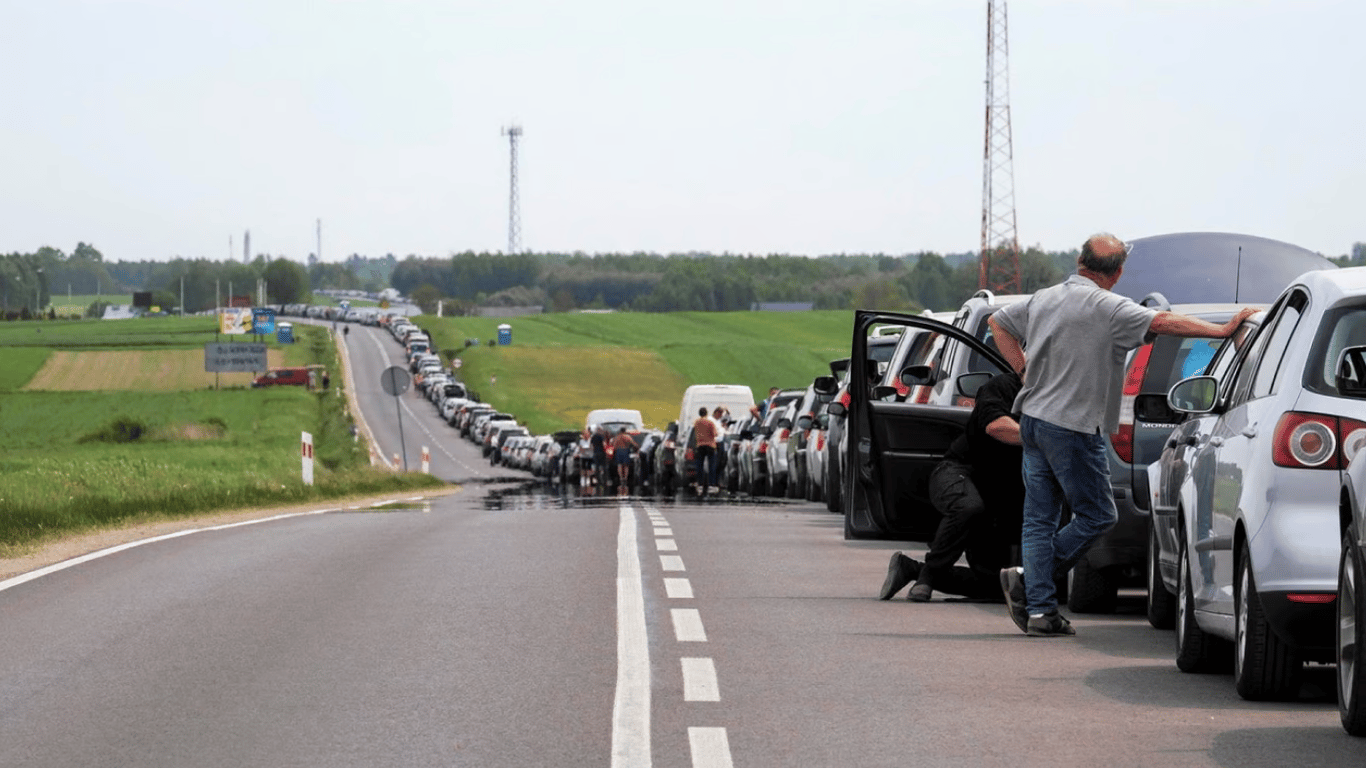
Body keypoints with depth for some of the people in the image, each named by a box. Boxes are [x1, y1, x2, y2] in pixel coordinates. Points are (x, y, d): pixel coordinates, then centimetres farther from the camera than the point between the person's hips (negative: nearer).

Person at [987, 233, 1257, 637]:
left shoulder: (1043, 299, 11)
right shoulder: (1107, 308, -13)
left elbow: (998, 322, 24)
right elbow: (1164, 323, -21)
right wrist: (1222, 330, -19)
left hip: (1033, 419, 8)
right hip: (1072, 425, -8)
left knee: (1040, 519, 8)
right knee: (1097, 515, 4)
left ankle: (1039, 610, 4)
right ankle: (1027, 580, -5)